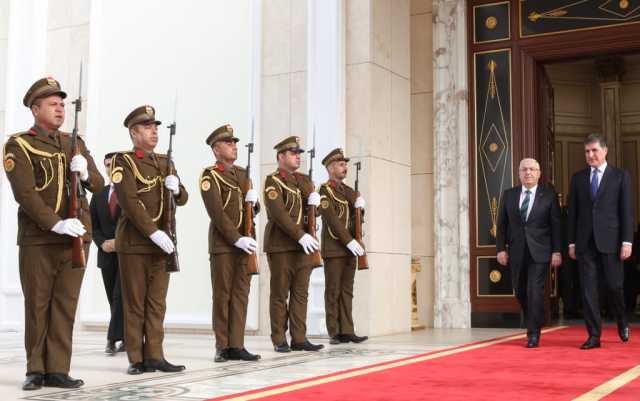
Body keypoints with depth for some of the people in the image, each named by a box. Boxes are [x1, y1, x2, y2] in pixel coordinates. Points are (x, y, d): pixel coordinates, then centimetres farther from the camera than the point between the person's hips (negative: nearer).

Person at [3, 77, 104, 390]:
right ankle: (36, 370, 15)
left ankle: (58, 370, 9)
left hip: (76, 237, 4)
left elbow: (98, 185, 12)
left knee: (66, 305, 4)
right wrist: (56, 224, -22)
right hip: (38, 239, -4)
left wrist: (85, 172, -11)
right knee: (37, 305, 4)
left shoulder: (75, 143, 14)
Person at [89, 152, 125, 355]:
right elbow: (93, 225, 10)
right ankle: (127, 338, 16)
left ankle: (113, 338, -10)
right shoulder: (98, 195, 14)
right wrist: (103, 243, -8)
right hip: (107, 255, 5)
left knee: (120, 296, -13)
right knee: (114, 299, 8)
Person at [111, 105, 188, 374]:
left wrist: (176, 188, -10)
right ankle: (136, 359, 7)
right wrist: (154, 233, -21)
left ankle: (154, 356, 11)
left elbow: (182, 199, 13)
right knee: (135, 303, 1)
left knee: (157, 303, 6)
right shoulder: (123, 161, -5)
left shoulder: (165, 163, 14)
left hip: (162, 242, 6)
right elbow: (129, 202, -15)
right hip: (134, 243, -6)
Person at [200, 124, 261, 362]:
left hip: (245, 241, 6)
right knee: (222, 295, 0)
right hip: (223, 242, -6)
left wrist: (254, 200, -3)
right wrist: (237, 239, -17)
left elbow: (254, 209, 20)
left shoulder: (242, 174, 16)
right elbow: (216, 212, -13)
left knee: (241, 293, 4)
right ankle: (222, 347, 7)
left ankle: (236, 345, 7)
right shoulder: (210, 176, -5)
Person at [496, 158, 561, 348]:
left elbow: (556, 225, 0)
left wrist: (557, 251, -6)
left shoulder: (549, 195, 1)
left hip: (539, 252, -3)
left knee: (535, 291, -9)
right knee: (520, 292, 9)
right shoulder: (509, 195, 8)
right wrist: (501, 248, -1)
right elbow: (502, 224, 8)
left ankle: (533, 334, 0)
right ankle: (534, 323, 32)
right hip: (516, 252, 3)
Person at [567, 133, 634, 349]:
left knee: (614, 285, 1)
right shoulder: (578, 178, 10)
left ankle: (622, 323, 30)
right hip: (585, 242, 2)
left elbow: (627, 211, -1)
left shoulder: (620, 176, 2)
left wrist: (627, 241, -8)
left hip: (610, 240, -2)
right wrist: (572, 242, 6)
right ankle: (594, 335, 8)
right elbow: (573, 212, 10)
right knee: (588, 289, 1)